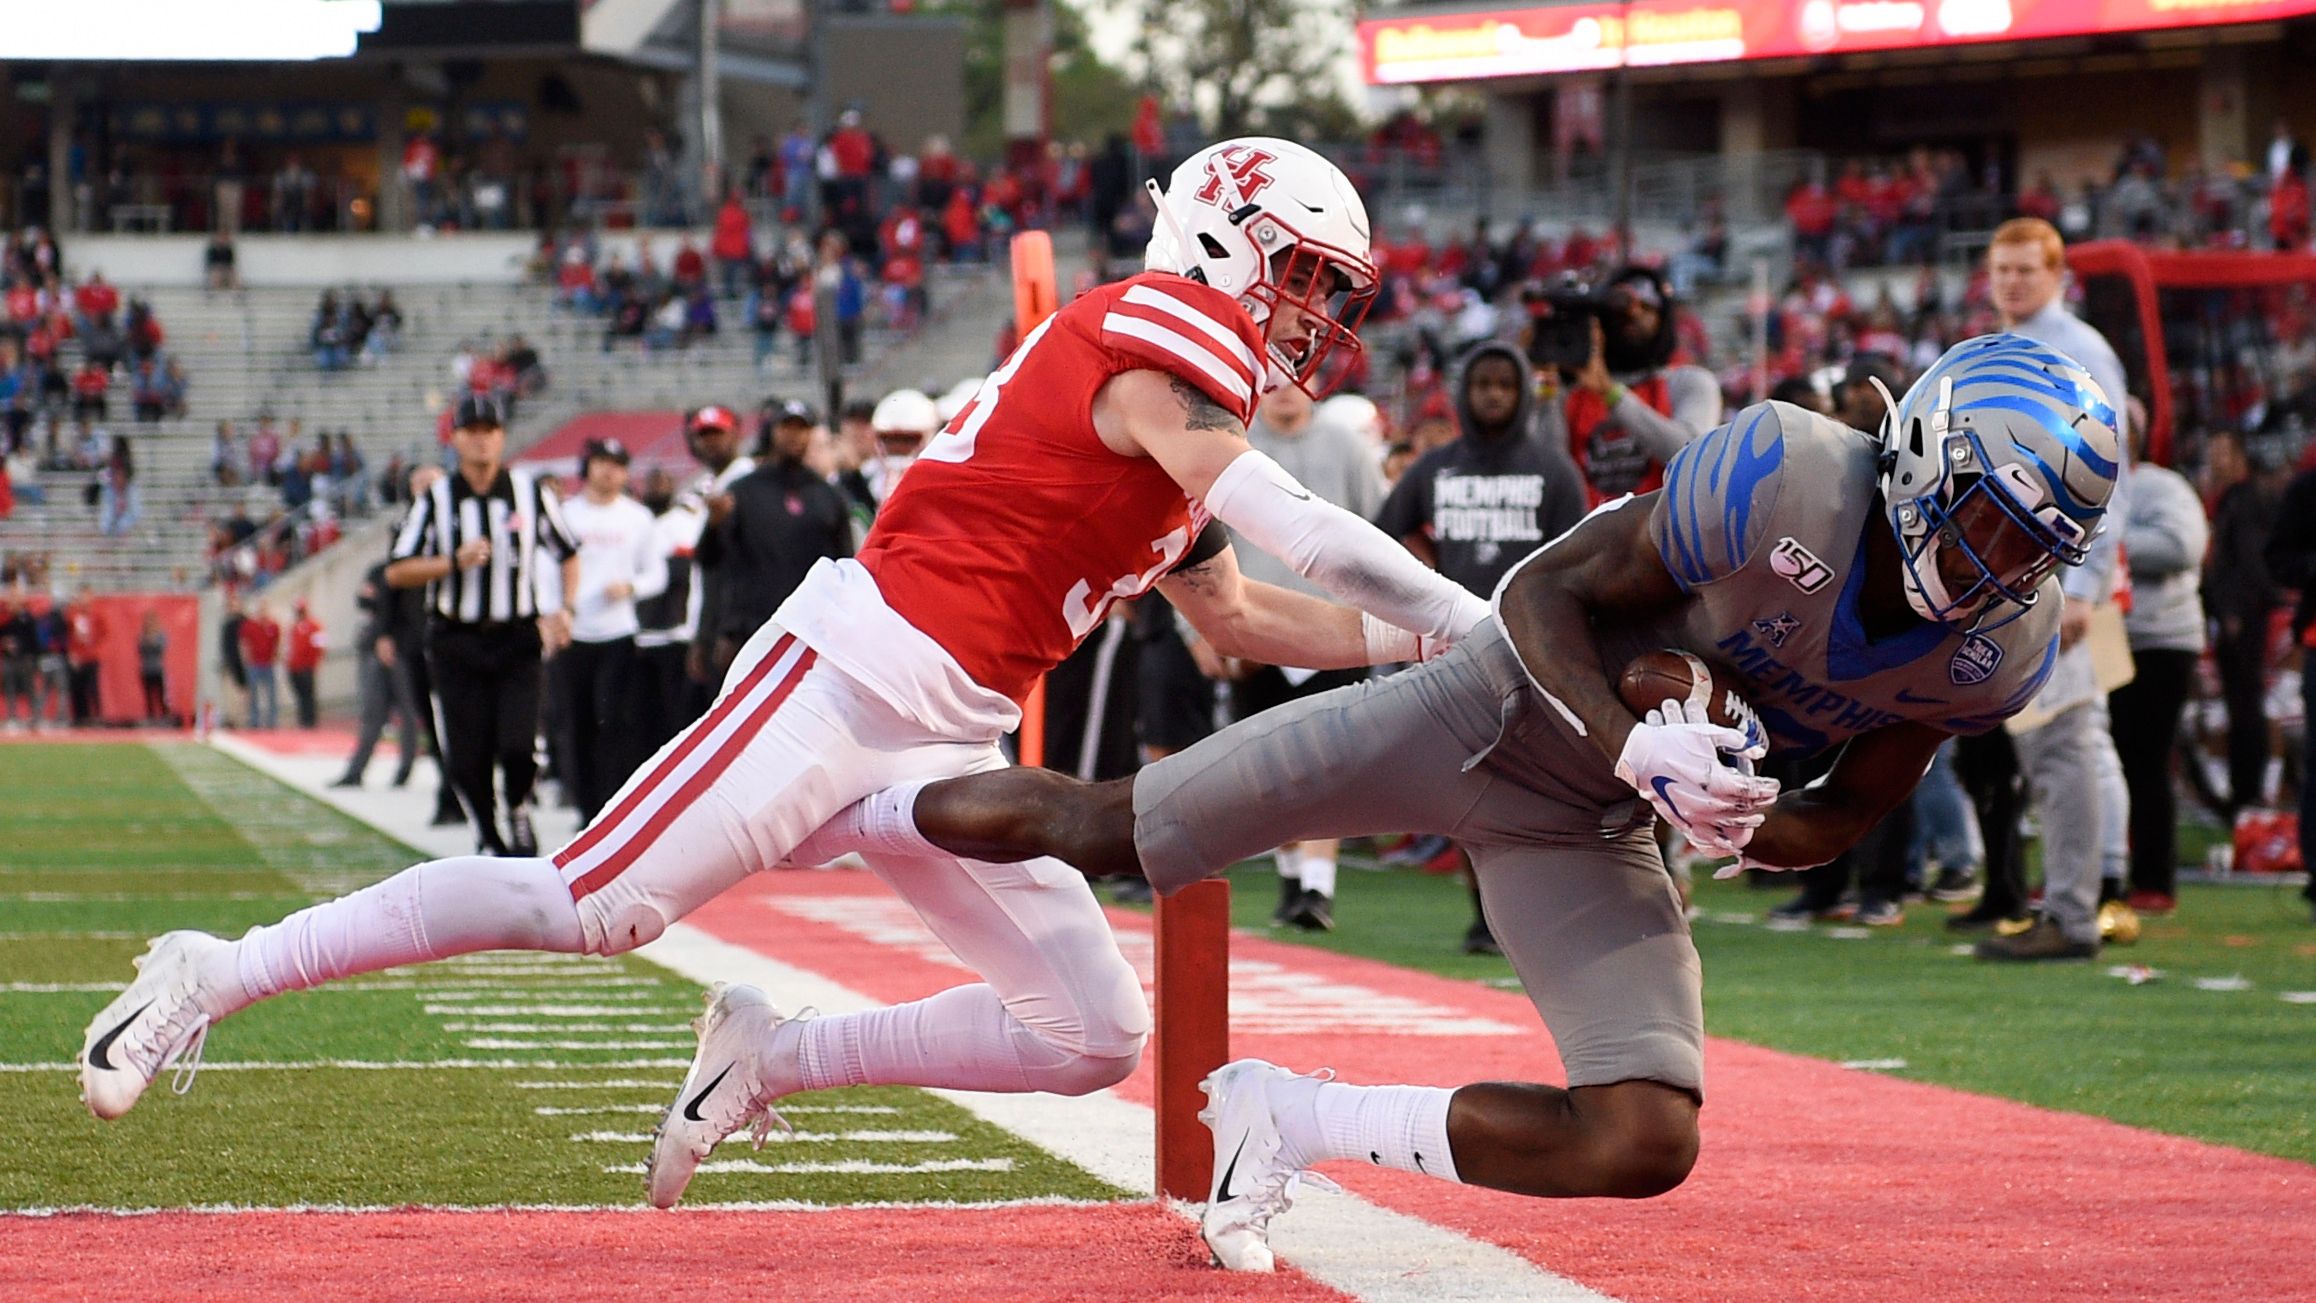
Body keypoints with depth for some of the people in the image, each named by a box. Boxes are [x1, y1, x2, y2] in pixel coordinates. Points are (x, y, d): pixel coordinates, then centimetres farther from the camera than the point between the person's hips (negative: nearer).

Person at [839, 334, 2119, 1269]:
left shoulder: (2001, 649, -11)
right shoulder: (1787, 477, -27)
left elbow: (1846, 816, 4)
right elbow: (1549, 591, -18)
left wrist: (1746, 828, -18)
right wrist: (1633, 748, -33)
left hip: (1586, 838, 4)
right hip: (1493, 709, -4)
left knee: (1645, 1148, -13)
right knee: (1089, 832, -1)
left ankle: (1295, 1123, 7)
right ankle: (812, 819, 27)